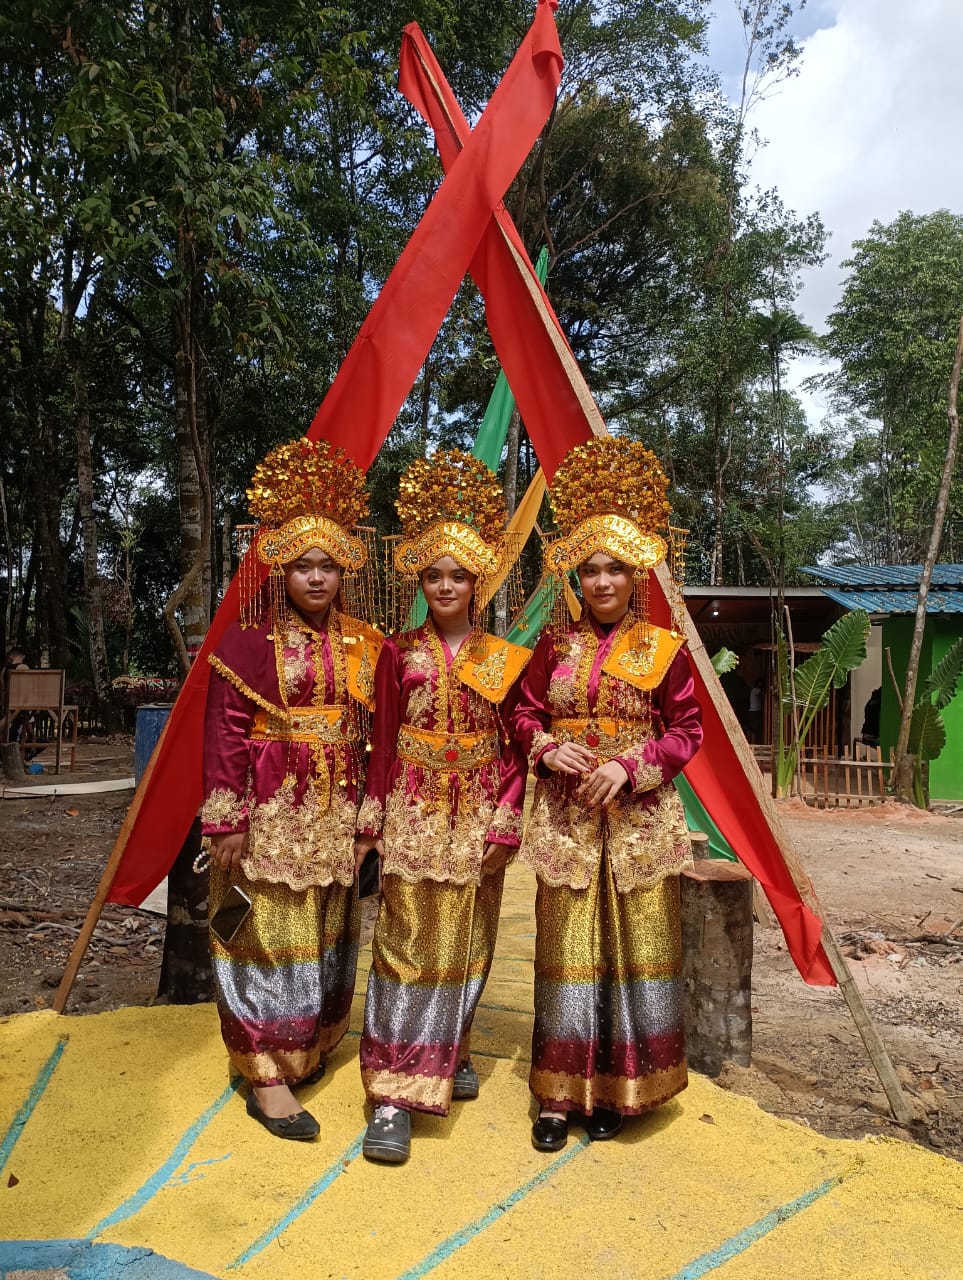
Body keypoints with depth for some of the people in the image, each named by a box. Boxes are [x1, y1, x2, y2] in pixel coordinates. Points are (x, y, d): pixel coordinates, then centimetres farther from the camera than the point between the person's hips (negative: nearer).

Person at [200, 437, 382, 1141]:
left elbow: (377, 732, 9)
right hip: (271, 811, -4)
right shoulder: (248, 640, -6)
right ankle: (267, 1076, 15)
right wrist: (225, 825, -11)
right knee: (271, 932, 1)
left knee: (329, 933, 14)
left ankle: (309, 1046, 35)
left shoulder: (364, 643, 6)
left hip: (339, 812, 5)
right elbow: (224, 734, -8)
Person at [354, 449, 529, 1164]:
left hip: (477, 819, 2)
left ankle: (451, 1051, 34)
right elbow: (383, 742, 2)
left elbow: (518, 750, 3)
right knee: (407, 943, -3)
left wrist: (506, 822, -5)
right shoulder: (400, 652, 1)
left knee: (465, 942, 13)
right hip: (413, 814, -1)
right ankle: (394, 1096, 3)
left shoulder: (505, 661, 2)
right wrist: (372, 822, -1)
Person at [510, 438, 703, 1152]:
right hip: (565, 816, 1)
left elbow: (686, 731, 0)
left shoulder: (664, 649, -1)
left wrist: (631, 765, -14)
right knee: (567, 949, 6)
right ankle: (560, 1091, 19)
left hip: (639, 818, -1)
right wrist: (548, 746, -11)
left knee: (637, 947, 7)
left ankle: (618, 1086, 25)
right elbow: (525, 713, 9)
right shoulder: (556, 645, 5)